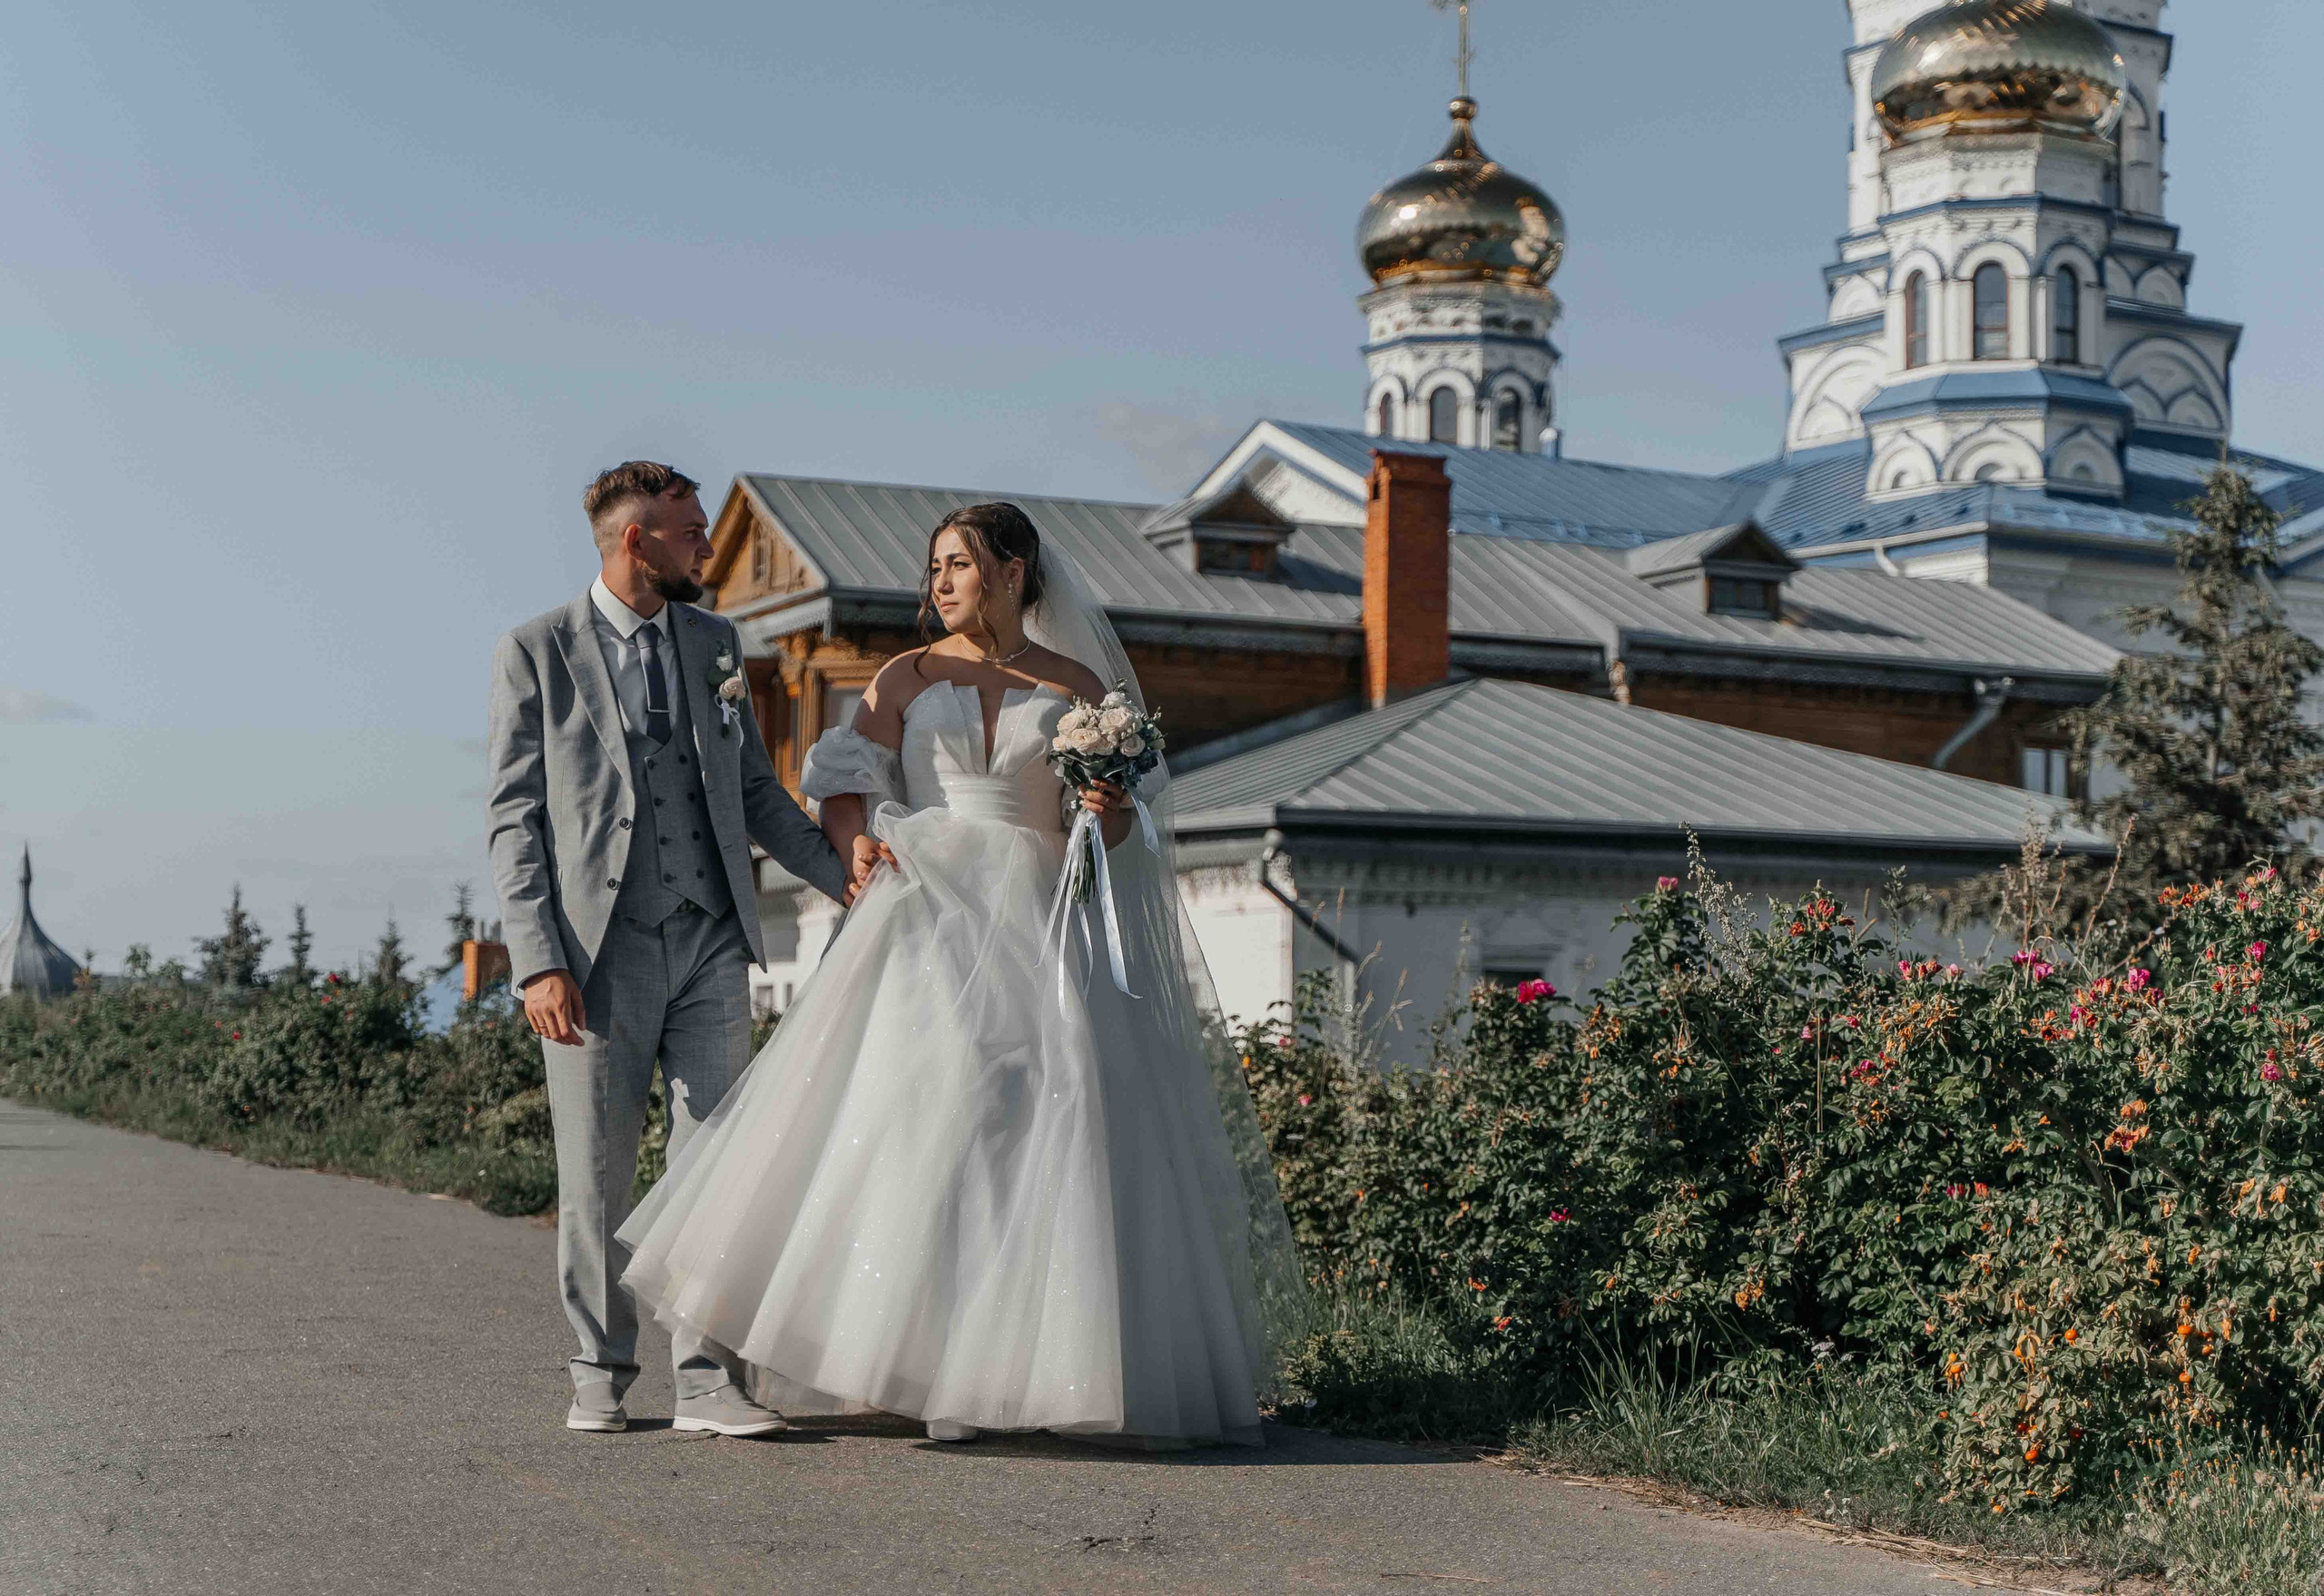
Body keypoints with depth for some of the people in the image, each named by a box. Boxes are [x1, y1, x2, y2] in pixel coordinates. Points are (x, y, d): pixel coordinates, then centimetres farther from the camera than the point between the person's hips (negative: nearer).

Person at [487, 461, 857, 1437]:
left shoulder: (713, 643, 14)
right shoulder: (536, 653, 1)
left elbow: (754, 789, 18)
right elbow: (516, 819, -3)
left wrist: (841, 875, 5)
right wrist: (538, 963, -12)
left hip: (710, 946, 3)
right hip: (599, 951, -3)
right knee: (595, 1179, 4)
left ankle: (706, 1378, 4)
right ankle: (601, 1372, 19)